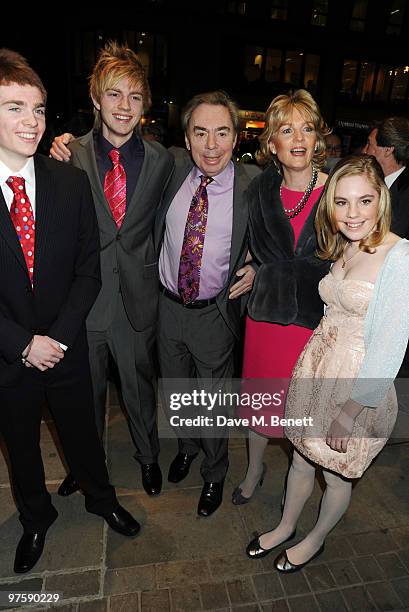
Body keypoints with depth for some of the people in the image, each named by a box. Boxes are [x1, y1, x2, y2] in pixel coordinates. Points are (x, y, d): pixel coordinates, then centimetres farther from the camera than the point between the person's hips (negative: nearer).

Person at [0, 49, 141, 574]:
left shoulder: (71, 182, -6)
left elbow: (88, 269, -5)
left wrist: (58, 336, -13)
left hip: (66, 347, 1)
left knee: (82, 432, 20)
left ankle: (100, 497, 50)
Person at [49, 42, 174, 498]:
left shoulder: (160, 160, -2)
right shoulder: (72, 155, -5)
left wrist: (154, 273, -1)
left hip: (137, 297, 0)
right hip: (86, 297, 1)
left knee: (140, 383, 18)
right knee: (86, 388, 20)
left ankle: (148, 456, 47)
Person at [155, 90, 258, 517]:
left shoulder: (253, 187, -14)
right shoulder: (173, 170, -5)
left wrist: (254, 270, -19)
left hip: (215, 312, -3)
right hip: (168, 305, 4)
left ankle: (214, 473, 44)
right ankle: (187, 446, 54)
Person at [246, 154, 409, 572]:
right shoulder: (342, 248, 5)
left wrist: (353, 407, -16)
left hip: (359, 385, -6)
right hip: (314, 369, 6)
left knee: (336, 473, 18)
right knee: (301, 458, 23)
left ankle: (315, 539, 48)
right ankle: (286, 526, 50)